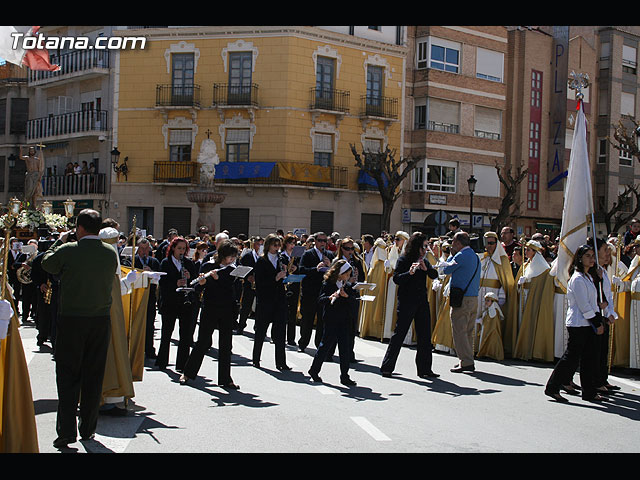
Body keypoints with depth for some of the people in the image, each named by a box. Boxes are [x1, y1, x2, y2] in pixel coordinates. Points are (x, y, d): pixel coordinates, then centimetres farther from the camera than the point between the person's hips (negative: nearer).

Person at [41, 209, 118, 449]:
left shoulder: (68, 250, -11)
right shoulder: (110, 252, -1)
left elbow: (47, 264, 6)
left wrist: (59, 241, 20)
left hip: (71, 320, -3)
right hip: (101, 319, 3)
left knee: (68, 375, 3)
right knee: (94, 375, 11)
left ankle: (67, 431, 1)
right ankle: (88, 428, 18)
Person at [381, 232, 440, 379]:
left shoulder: (424, 261, 12)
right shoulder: (403, 260, -6)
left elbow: (435, 275, 2)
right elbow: (396, 278, -15)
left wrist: (425, 268, -16)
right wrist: (410, 272, -30)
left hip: (422, 302, 6)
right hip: (406, 302, -6)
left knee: (424, 336, 5)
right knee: (399, 333, -2)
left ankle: (424, 369, 11)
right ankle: (387, 367, 8)